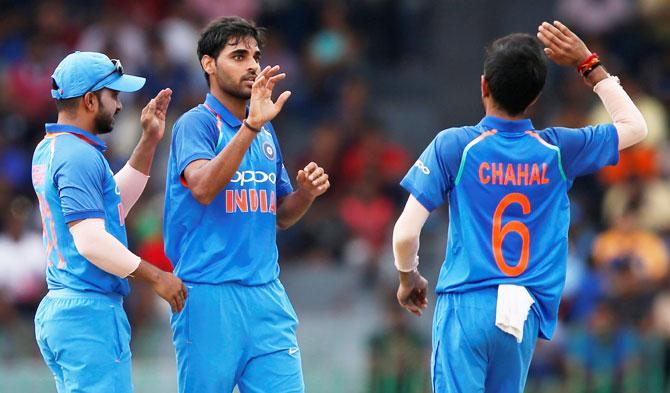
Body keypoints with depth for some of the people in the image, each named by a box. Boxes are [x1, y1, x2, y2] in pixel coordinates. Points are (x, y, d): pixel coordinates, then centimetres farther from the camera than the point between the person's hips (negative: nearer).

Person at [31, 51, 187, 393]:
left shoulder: (48, 150, 16)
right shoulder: (79, 156, -15)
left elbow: (115, 203, 27)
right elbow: (90, 240, -23)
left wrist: (149, 143, 22)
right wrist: (156, 277, -14)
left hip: (56, 310, 10)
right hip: (89, 313, -10)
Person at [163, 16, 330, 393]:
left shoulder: (266, 132, 16)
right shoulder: (196, 123, -5)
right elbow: (203, 188, -24)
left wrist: (306, 194, 1)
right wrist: (251, 125, -31)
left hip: (267, 294, 6)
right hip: (209, 293, -6)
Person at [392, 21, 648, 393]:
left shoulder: (453, 146, -4)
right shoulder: (556, 150, 4)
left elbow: (405, 233, -5)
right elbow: (635, 126, 21)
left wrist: (408, 277, 15)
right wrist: (588, 64, 18)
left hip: (465, 306, -3)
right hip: (525, 316, 3)